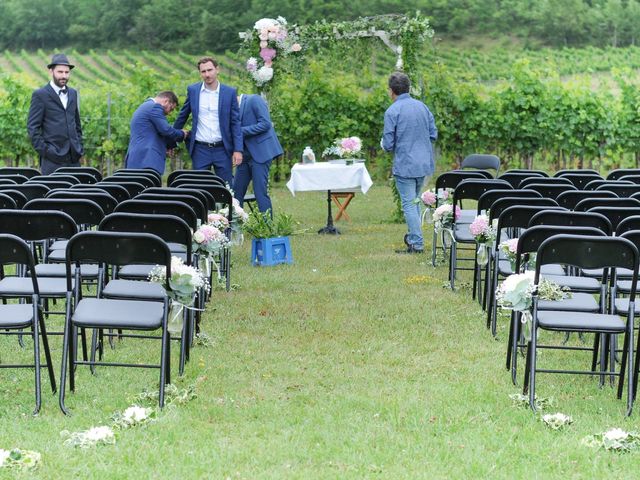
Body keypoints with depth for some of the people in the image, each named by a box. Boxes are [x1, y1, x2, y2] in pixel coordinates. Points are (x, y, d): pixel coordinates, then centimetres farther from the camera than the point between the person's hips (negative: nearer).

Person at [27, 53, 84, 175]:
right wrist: (44, 150, -11)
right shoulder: (40, 95, -2)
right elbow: (32, 127, -5)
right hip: (53, 158, -5)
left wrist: (80, 147, 13)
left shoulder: (73, 93, 17)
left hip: (74, 157, 5)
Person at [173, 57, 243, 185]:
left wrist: (238, 150, -6)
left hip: (222, 149, -1)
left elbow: (235, 122, 1)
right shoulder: (193, 90, 3)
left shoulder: (230, 92, 0)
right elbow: (182, 116, 14)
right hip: (200, 149, 1)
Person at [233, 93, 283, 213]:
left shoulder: (254, 100, -8)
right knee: (236, 192, 6)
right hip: (245, 154, 8)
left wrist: (242, 131, -16)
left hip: (260, 152, -8)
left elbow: (265, 124, -16)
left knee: (260, 192, -10)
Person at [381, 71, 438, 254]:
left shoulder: (392, 111, -12)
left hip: (405, 165, -6)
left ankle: (416, 244, 0)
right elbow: (433, 134, 10)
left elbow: (388, 144, -11)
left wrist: (383, 143, 11)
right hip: (424, 163, 6)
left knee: (409, 204, 0)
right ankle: (413, 236, 28)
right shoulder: (422, 106, 6)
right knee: (415, 200, 20)